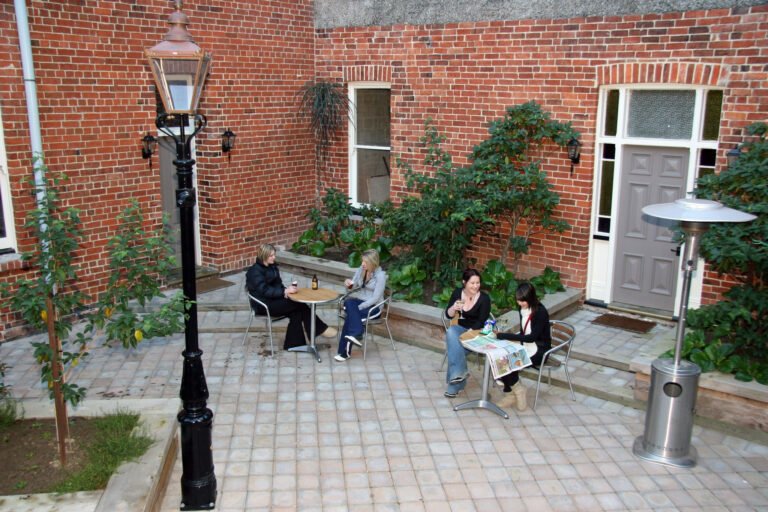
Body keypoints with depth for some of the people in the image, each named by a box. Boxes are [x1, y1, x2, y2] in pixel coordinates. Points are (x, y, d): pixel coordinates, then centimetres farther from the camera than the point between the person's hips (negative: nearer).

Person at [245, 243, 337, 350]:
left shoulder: (272, 267, 11)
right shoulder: (255, 271, -14)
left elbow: (278, 285, 13)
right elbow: (264, 291, -23)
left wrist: (286, 291, -10)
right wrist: (285, 292, -29)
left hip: (273, 300, 8)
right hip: (263, 305, -8)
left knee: (296, 311, -20)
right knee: (299, 304, -20)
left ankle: (294, 343, -16)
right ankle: (320, 329, -9)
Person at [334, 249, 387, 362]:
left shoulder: (380, 275, -14)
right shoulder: (360, 270, 4)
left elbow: (375, 298, -18)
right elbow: (354, 287, 16)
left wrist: (359, 307, -23)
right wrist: (349, 284, -9)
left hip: (373, 306, -5)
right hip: (358, 301, 6)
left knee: (350, 316, -31)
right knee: (349, 302, -31)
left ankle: (344, 351, -27)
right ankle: (356, 334, -37)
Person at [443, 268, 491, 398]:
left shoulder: (484, 298, -12)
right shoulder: (457, 293, -1)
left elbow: (481, 322, -12)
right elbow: (448, 315, 1)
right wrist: (454, 307, -21)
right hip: (460, 328, 4)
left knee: (454, 345, -30)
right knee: (450, 332, -32)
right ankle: (460, 372, -37)